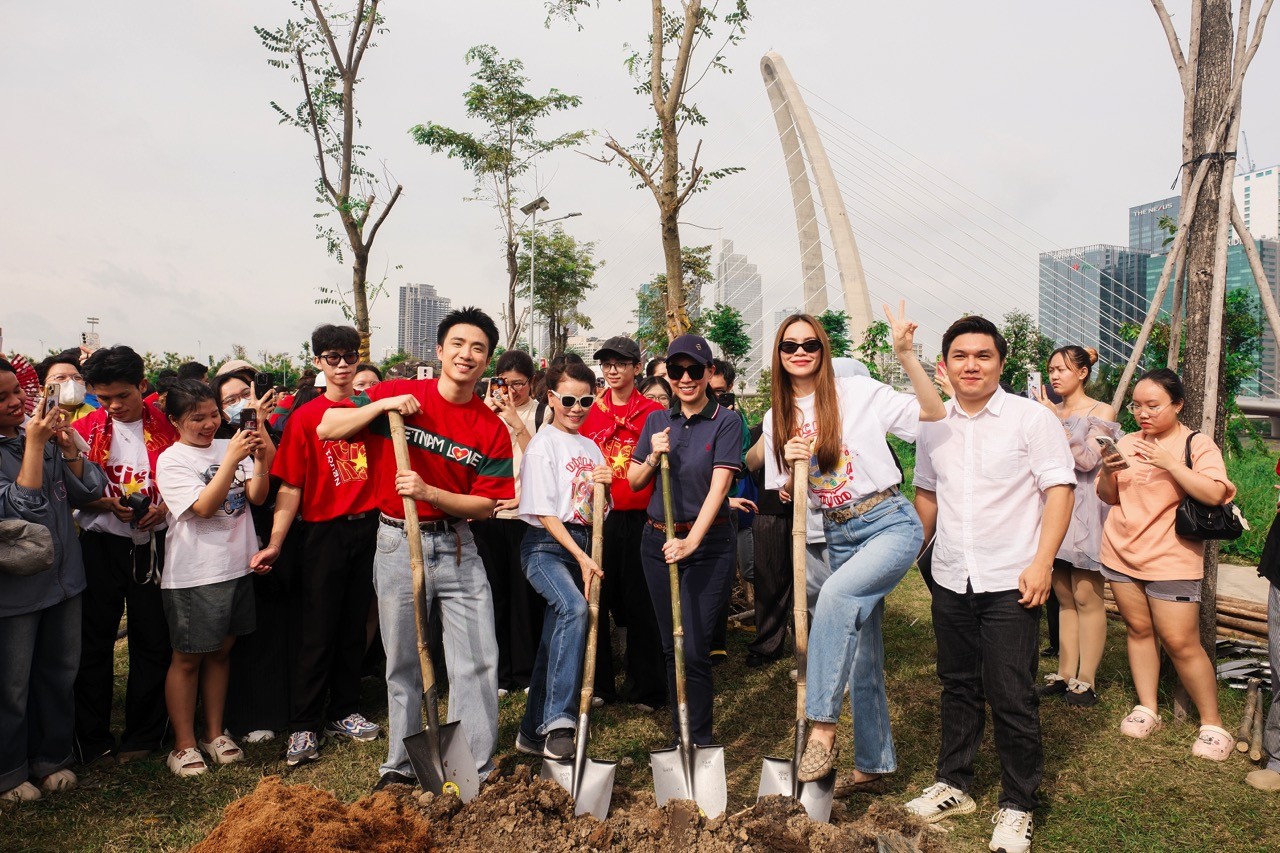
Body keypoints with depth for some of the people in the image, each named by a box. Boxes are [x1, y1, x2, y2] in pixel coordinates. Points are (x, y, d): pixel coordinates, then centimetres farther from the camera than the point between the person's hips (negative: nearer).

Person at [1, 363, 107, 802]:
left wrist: (67, 447, -13)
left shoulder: (43, 434, 1)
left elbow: (89, 491, 0)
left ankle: (52, 757, 34)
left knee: (60, 674, 16)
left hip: (64, 577, 5)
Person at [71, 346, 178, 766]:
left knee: (153, 640, 6)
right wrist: (109, 504, -16)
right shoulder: (86, 429, 2)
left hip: (153, 544, 0)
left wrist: (162, 507, -12)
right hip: (101, 544, 0)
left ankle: (143, 735, 21)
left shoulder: (166, 425, 0)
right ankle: (91, 738, 21)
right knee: (95, 640, 7)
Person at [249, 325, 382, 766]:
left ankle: (343, 712, 27)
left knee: (354, 626, 13)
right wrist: (274, 543, -13)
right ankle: (303, 727, 13)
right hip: (323, 532, -3)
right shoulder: (304, 417, -3)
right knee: (316, 632, 2)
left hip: (367, 527, 3)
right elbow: (291, 487, -7)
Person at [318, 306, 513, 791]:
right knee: (403, 664, 10)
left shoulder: (492, 429, -2)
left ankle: (477, 770, 15)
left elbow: (485, 505, -5)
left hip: (456, 544, 1)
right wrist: (382, 404, -15)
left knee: (478, 662, 1)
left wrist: (429, 492, -19)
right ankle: (401, 765, 27)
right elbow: (326, 430, -3)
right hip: (398, 543, -1)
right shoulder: (397, 394, -2)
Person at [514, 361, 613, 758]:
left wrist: (603, 486, -4)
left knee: (554, 640, 10)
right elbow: (545, 512, -12)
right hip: (546, 546, -7)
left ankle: (533, 732, 23)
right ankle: (558, 723, -32)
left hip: (581, 544, 7)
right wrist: (581, 557, -18)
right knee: (574, 609, -33)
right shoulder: (543, 445, -5)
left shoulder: (591, 448, 15)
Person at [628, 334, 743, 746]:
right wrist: (653, 457, -9)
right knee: (670, 645, 12)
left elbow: (719, 485, -16)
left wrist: (691, 541, -27)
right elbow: (633, 482, 13)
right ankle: (679, 733, 26)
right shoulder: (657, 421, 9)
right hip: (657, 540, 5)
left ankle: (699, 742, 8)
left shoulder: (726, 421, -6)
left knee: (694, 649, -7)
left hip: (709, 545, -5)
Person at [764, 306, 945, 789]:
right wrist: (791, 464, -11)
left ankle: (822, 728, -24)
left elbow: (935, 413, -13)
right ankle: (874, 759, 27)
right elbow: (785, 495, 10)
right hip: (838, 534, 6)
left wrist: (905, 354, -22)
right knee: (862, 651, 11)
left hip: (889, 523, -5)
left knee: (836, 594, -32)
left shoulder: (858, 393, -7)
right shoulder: (776, 419, 7)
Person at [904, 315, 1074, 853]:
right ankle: (953, 785, 33)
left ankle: (1017, 807, 20)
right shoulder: (933, 425, 7)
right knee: (958, 687, 17)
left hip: (1011, 582, -4)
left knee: (1012, 697, 1)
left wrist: (1041, 562, -16)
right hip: (950, 580, 5)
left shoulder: (1031, 418, -7)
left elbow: (1059, 488, -9)